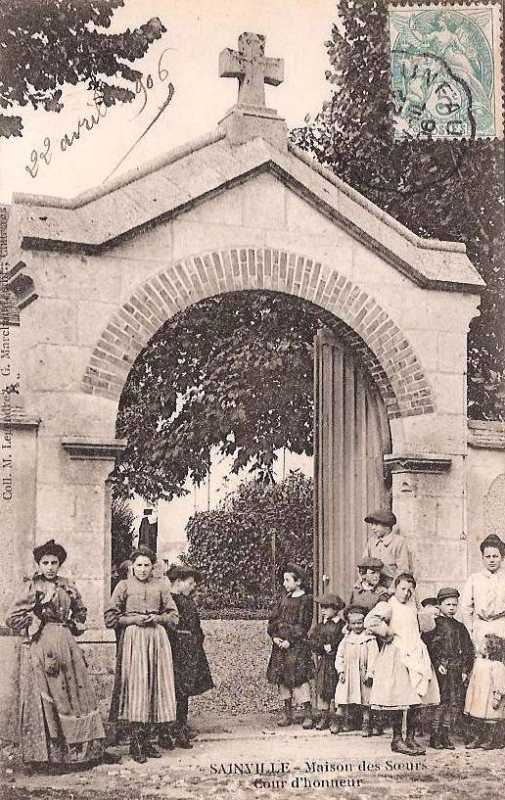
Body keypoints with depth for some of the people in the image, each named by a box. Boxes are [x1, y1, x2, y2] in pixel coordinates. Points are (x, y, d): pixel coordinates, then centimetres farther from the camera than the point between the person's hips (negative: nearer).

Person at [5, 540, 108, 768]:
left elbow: (81, 610, 25)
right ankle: (47, 751, 2)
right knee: (44, 696, -3)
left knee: (74, 693, 4)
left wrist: (74, 625, 8)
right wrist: (37, 620, -6)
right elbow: (13, 619, -3)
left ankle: (77, 747, 11)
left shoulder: (67, 586, 10)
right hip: (40, 645, -5)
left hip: (66, 644, 5)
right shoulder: (31, 587, -1)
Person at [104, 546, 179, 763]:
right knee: (135, 687, -9)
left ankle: (145, 740, 12)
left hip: (157, 638, 3)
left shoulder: (160, 585, 13)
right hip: (132, 639, -3)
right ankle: (136, 742, -4)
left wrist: (157, 618, -4)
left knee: (155, 687, 2)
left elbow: (174, 616, 14)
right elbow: (110, 618, 3)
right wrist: (133, 619, -9)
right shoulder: (124, 586, 6)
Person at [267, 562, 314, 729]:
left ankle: (308, 713, -7)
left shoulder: (305, 600, -6)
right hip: (280, 644, 7)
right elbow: (273, 620, 13)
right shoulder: (285, 599, 15)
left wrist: (289, 640, -17)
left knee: (299, 677, -11)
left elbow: (302, 626, -12)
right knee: (282, 678, 8)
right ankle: (287, 712, 16)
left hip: (297, 646, -7)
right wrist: (275, 636, -3)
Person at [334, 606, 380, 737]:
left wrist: (369, 673, -14)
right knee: (341, 698, 2)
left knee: (365, 702, 1)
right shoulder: (346, 639, 9)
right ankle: (337, 722, 10)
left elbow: (373, 657, -8)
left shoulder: (369, 639, -3)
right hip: (347, 675, 3)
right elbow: (339, 656, 9)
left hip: (362, 674, -3)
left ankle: (366, 723, 9)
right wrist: (340, 671, -1)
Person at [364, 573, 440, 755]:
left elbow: (429, 624, 30)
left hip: (417, 656, 7)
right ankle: (397, 740, 4)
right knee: (400, 701, -6)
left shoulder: (412, 608, 18)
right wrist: (388, 634, -12)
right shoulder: (388, 606, -5)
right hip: (397, 656, -7)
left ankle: (410, 738, 13)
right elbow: (370, 622, -22)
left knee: (416, 701, 4)